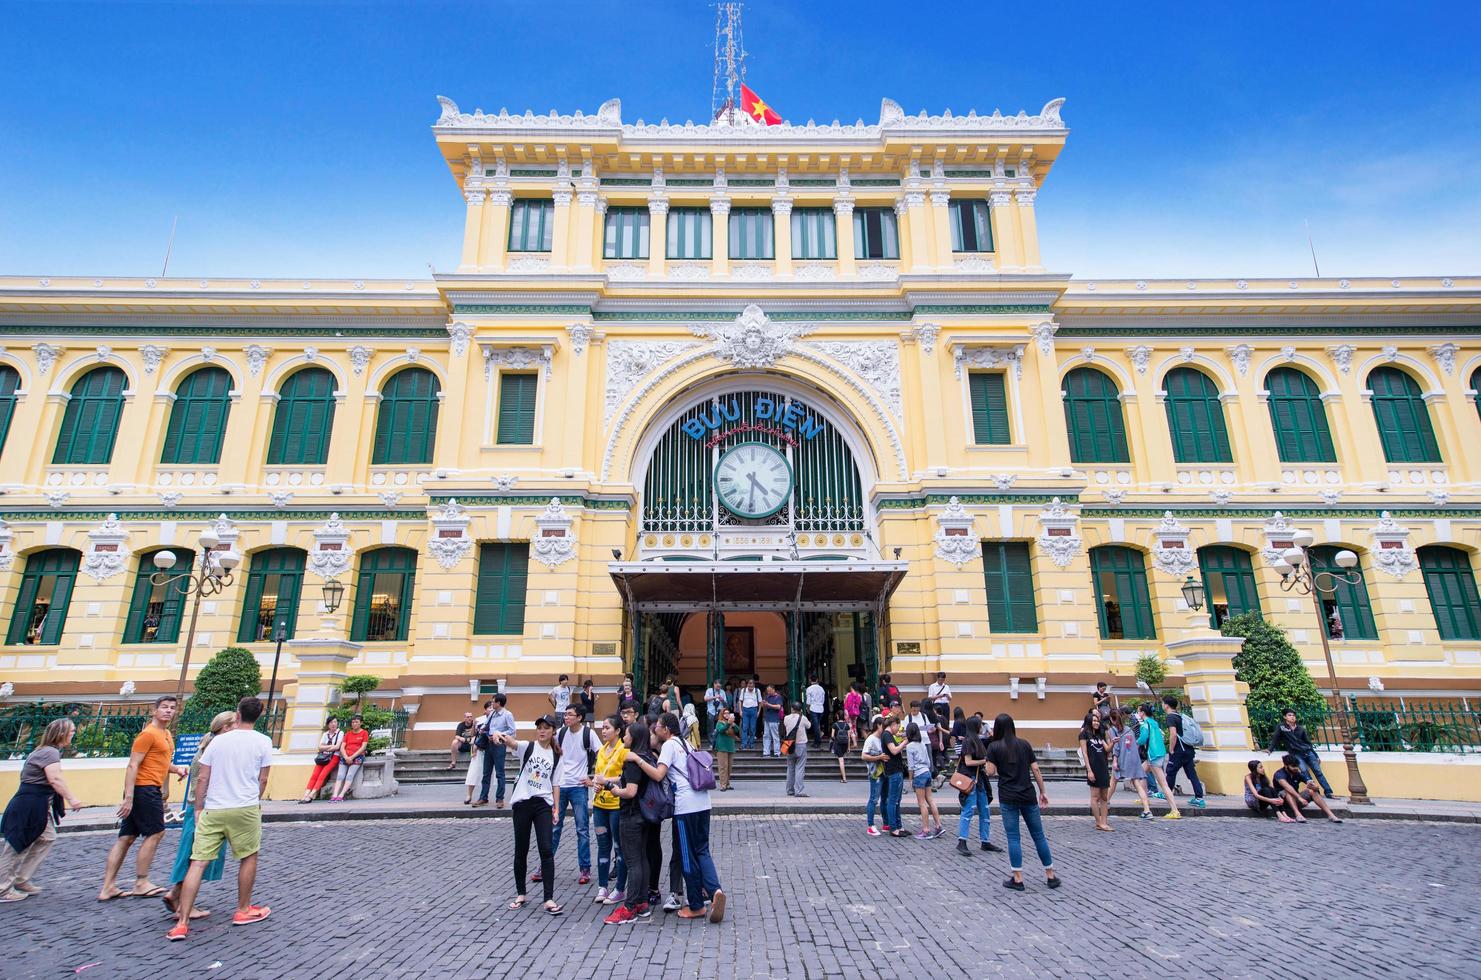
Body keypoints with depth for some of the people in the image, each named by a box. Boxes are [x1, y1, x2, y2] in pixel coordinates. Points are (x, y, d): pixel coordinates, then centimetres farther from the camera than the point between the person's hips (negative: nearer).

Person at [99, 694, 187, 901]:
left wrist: (176, 769, 9)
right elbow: (132, 765, -17)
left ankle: (107, 888, 15)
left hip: (151, 790, 9)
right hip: (145, 789, -9)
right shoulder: (148, 734, -13)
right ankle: (141, 884, 5)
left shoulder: (167, 735, 17)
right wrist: (128, 798, -22)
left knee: (126, 838, 10)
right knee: (155, 833, -3)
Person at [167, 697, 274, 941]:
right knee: (249, 857, 15)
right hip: (245, 808, -2)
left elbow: (202, 779, 4)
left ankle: (182, 923, 2)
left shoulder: (218, 740, 5)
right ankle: (243, 911, 26)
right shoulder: (262, 741, -2)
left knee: (197, 863, 5)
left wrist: (198, 809, 14)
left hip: (212, 810, 2)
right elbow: (262, 779, 2)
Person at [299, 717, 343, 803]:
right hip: (323, 757, 5)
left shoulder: (340, 733, 3)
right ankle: (306, 795, -22)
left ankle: (310, 796, -25)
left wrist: (325, 748, 2)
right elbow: (320, 747, 7)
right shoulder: (325, 734, 18)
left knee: (322, 775, -20)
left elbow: (337, 747, -7)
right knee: (314, 775, -14)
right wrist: (331, 746, -6)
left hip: (334, 757, -5)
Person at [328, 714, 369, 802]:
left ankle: (341, 796, -26)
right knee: (340, 776, -13)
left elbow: (363, 747, -4)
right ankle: (334, 796, -24)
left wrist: (352, 757, -13)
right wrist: (346, 757, -9)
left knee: (350, 776, -19)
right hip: (345, 757, 4)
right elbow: (342, 747, 9)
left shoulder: (364, 733, 6)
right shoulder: (348, 733, 18)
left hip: (357, 757, -4)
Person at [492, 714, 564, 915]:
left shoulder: (556, 755, 6)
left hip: (543, 804, 1)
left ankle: (549, 899, -2)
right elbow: (511, 742, -24)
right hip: (522, 802, -1)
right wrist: (499, 735, -47)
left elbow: (555, 784, 9)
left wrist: (556, 808, 0)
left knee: (547, 850, -6)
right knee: (521, 851, 10)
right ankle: (521, 895, 27)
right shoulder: (527, 747, -2)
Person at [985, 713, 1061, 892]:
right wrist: (1043, 792, 11)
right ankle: (1051, 876, 21)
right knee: (1038, 835, 13)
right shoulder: (1024, 744, 4)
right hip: (1028, 796, 3)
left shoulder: (994, 747, -4)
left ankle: (1018, 879, 5)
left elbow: (990, 772, -8)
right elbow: (1035, 770, 3)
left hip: (1007, 798, -3)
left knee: (1013, 837, 3)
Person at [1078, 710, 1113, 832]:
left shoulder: (1101, 733, 15)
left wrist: (1112, 742, -10)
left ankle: (1104, 822, 9)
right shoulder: (1085, 733, -2)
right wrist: (1089, 770, -12)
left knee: (1104, 797, 6)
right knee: (1095, 796, -2)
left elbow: (1107, 749, 8)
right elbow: (1084, 753, -7)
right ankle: (1099, 823, 3)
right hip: (1093, 767, -6)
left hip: (1104, 767, 6)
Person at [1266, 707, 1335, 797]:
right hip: (1296, 754, -3)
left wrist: (1316, 756, 12)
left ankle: (1329, 792, 3)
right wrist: (1270, 749, -4)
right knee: (1304, 771, -20)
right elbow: (1275, 738, 1)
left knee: (1318, 771, -1)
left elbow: (1308, 742, 13)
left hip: (1308, 752, 3)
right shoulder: (1281, 727, -2)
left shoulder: (1300, 728, 8)